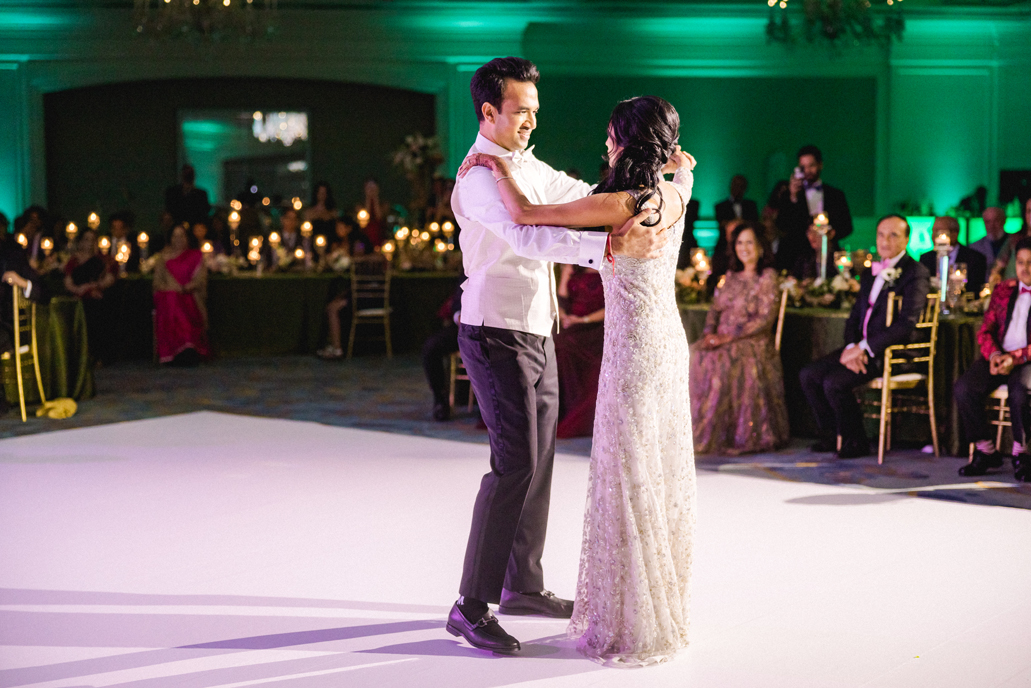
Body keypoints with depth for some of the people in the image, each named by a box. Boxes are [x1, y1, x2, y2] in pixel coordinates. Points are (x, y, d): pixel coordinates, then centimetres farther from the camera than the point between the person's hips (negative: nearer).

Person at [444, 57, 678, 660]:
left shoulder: (527, 166, 13)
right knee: (514, 464, -13)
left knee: (539, 461, 14)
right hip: (498, 337, -9)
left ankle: (523, 585, 26)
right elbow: (527, 235, -33)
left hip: (536, 335, 9)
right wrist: (612, 245, -42)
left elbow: (586, 197, 24)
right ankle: (471, 607, -8)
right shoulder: (480, 176, -17)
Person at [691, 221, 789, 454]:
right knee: (695, 356, -22)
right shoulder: (731, 276, 20)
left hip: (752, 344, -6)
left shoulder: (768, 277, 0)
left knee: (722, 361, -33)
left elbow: (764, 320, -9)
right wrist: (709, 334, -4)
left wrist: (728, 337, -16)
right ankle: (697, 433, -20)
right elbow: (715, 308, 18)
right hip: (722, 339, 6)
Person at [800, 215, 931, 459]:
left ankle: (856, 442, -4)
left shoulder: (916, 274, -9)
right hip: (861, 348, 8)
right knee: (809, 374, -7)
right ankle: (832, 436, 8)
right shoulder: (871, 273, 17)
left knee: (834, 382, -24)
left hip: (894, 352, -8)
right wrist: (851, 346, -5)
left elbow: (906, 325, -19)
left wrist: (863, 347, -20)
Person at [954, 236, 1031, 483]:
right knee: (963, 388, -24)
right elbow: (985, 331, 12)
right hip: (999, 358, 4)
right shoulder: (1003, 291, 17)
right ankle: (985, 450, -8)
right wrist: (994, 355, -9)